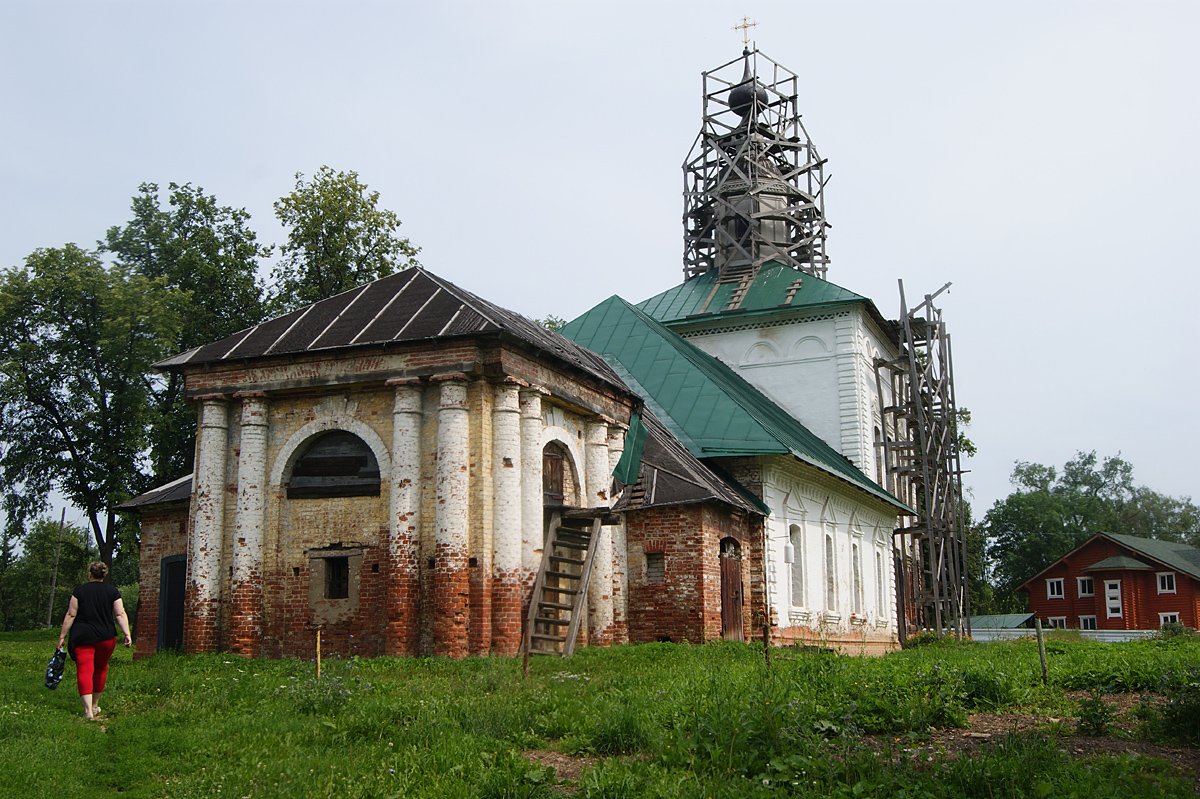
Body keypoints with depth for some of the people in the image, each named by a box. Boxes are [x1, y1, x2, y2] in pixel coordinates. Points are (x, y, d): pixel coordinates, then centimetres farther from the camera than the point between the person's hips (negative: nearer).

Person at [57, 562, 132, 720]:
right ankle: (94, 705, 33)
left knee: (84, 671, -6)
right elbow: (120, 615, -5)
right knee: (101, 668, 20)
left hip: (82, 637, -2)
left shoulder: (79, 590, -1)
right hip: (106, 638, 2)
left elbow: (71, 615, -2)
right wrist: (127, 634, -8)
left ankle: (88, 710, -21)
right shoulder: (113, 591, 3)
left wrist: (62, 636, 3)